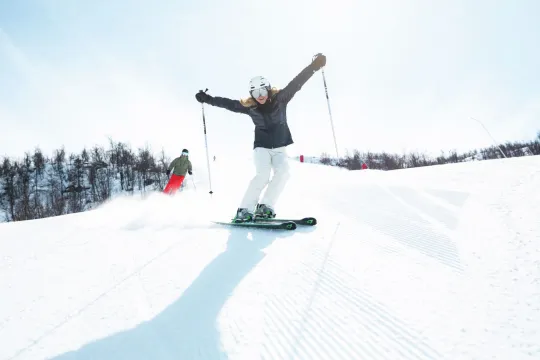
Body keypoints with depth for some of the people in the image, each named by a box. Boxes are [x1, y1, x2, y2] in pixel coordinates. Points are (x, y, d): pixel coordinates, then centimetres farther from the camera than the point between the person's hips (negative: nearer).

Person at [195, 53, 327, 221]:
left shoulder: (280, 98, -5)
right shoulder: (249, 106, -4)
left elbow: (297, 82, -10)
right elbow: (227, 103, 4)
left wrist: (314, 65, -16)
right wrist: (207, 99, 6)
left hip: (280, 147, 2)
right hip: (261, 146, -2)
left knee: (283, 172, -21)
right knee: (263, 174, -22)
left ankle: (264, 206, -14)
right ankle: (244, 210, -17)